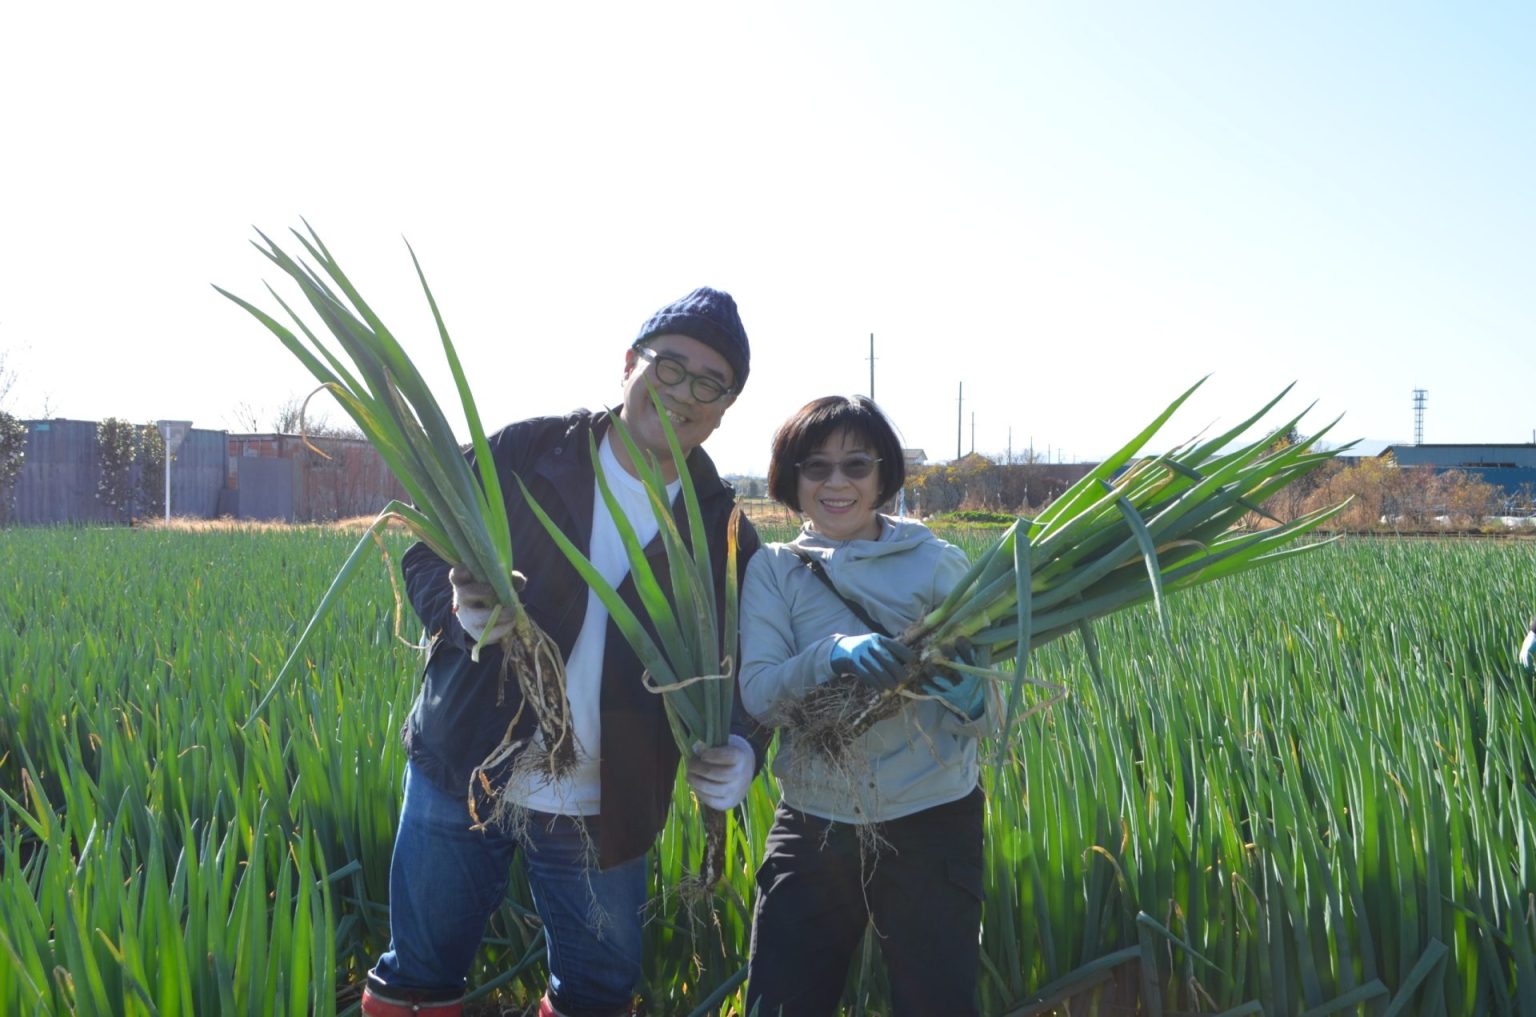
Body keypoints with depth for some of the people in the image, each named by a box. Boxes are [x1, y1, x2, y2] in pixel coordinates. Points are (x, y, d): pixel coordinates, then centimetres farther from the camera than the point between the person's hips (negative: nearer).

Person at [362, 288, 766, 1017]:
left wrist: (740, 747, -19)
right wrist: (460, 608, -21)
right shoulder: (525, 455, -7)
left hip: (600, 815, 1)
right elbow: (425, 555, 1)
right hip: (460, 773, -1)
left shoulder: (725, 537, -3)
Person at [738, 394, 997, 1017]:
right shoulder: (772, 570, 2)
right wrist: (831, 655, -30)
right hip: (813, 825, 1)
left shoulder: (937, 563, -2)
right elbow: (756, 695, -11)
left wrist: (969, 697, -28)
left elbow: (987, 710, -4)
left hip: (931, 824, -1)